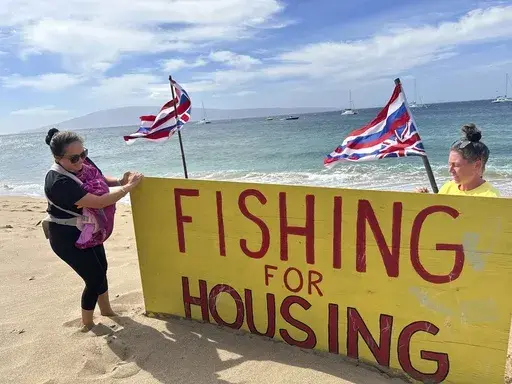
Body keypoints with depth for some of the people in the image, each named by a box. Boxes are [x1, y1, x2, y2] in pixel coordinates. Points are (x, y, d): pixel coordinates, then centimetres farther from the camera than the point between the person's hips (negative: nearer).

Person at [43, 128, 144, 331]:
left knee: (101, 268, 20)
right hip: (67, 238, -8)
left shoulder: (82, 163, -11)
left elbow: (101, 179, 8)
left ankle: (106, 309, 42)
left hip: (87, 231, 8)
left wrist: (120, 181, -12)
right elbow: (99, 202, -38)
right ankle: (87, 324, 23)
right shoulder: (59, 182, -34)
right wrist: (129, 186, -32)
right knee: (94, 277, 0)